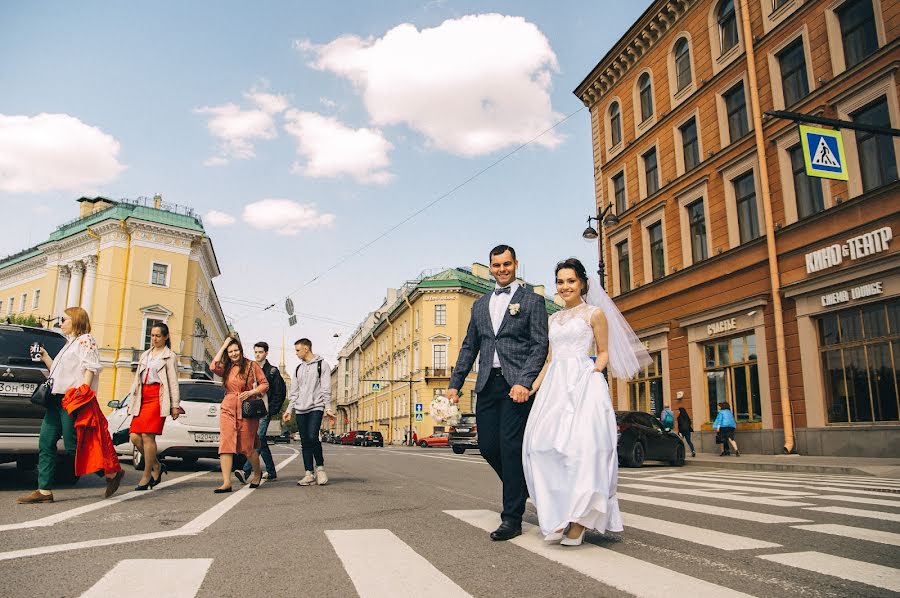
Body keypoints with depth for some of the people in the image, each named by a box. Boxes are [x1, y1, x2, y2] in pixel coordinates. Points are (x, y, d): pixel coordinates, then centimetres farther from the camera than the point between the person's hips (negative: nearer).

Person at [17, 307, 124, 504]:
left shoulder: (85, 340, -4)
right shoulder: (70, 343, 25)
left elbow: (90, 368, -15)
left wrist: (83, 393, -23)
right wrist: (44, 357, 19)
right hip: (57, 399, 10)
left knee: (72, 446, -9)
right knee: (46, 444, 2)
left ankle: (112, 473, 3)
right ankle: (44, 491, 4)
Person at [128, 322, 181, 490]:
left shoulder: (169, 356, 5)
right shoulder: (145, 355, 23)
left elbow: (173, 382, -1)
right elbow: (137, 379, 23)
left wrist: (175, 405, -7)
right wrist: (132, 400, 16)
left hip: (158, 397, -6)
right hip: (142, 398, 6)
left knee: (147, 435, -12)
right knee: (134, 436, -4)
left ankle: (146, 475, -3)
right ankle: (156, 466, 14)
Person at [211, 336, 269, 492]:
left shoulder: (252, 365, 3)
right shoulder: (226, 368, 11)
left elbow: (265, 384, 4)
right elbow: (213, 367, -11)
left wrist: (250, 392, -13)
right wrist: (223, 346, -4)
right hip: (228, 409, 3)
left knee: (247, 447, 3)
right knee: (225, 444, -9)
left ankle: (257, 473, 30)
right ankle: (226, 482, -9)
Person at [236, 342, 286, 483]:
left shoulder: (273, 371, 2)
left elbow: (280, 393, -1)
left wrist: (272, 410, -8)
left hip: (265, 411, -6)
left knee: (258, 439, -18)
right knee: (261, 441, 9)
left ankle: (246, 472, -28)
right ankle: (271, 472, 17)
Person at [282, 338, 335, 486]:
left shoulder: (322, 365, 2)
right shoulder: (298, 369, 19)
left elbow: (326, 389, -4)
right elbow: (294, 392, 19)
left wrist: (328, 408, -12)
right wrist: (289, 409, 11)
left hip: (316, 407, -6)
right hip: (301, 410, 6)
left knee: (312, 437, -20)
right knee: (305, 442, 2)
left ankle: (320, 467, -1)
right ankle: (309, 474, 6)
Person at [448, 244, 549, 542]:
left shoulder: (532, 300, 3)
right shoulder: (480, 305, 18)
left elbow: (540, 345, -5)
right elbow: (469, 347, 18)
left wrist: (525, 382, -17)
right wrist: (455, 383, 10)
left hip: (516, 385, -5)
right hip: (487, 384, 5)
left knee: (511, 447, -6)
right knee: (488, 446, 5)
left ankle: (512, 518, 5)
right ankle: (521, 488, 32)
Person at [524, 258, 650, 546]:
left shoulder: (595, 313, 7)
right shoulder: (554, 319, 21)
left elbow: (604, 352, 8)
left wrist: (595, 369, -12)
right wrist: (533, 387, 14)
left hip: (583, 383, -5)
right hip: (554, 385, 5)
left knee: (581, 443, -16)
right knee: (546, 445, -7)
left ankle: (578, 519, -11)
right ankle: (558, 516, 0)